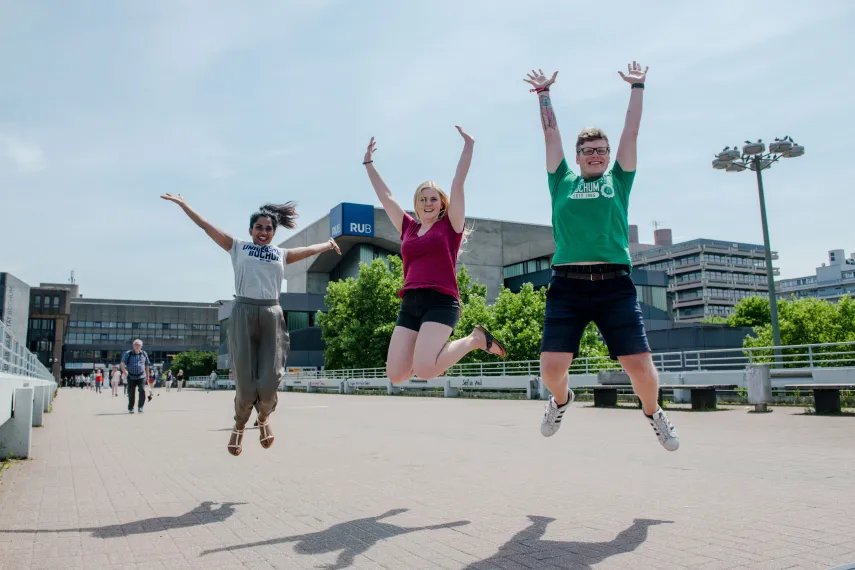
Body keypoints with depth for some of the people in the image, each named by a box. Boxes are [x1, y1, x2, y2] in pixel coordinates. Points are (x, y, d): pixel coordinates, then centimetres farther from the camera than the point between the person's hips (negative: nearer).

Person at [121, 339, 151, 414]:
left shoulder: (144, 354, 8)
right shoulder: (128, 353, 0)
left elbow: (147, 364, 20)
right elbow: (122, 363, -12)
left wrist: (147, 373, 25)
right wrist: (124, 370, -30)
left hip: (141, 376, 1)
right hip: (131, 377, -1)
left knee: (142, 390, -16)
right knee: (131, 393, 3)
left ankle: (140, 407, -4)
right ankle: (130, 408, 18)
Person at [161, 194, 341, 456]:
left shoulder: (282, 254, 19)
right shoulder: (238, 247, 13)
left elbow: (309, 249, 32)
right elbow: (207, 226, 14)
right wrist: (182, 203, 15)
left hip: (271, 315, 2)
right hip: (243, 313, -2)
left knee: (269, 380, -6)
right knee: (245, 381, -3)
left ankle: (264, 418, 27)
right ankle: (239, 426, 25)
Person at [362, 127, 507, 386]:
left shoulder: (450, 225, 7)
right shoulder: (409, 228, 19)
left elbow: (458, 183, 2)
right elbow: (385, 195, 26)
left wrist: (468, 146, 0)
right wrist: (368, 163, 30)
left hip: (441, 302, -5)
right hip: (410, 304, 5)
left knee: (424, 371, -23)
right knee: (395, 375, -5)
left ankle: (476, 339, 2)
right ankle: (436, 351, 25)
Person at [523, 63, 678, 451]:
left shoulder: (618, 181, 17)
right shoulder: (563, 182, 16)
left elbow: (631, 132, 17)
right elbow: (551, 132, 20)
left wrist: (637, 87, 23)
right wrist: (544, 93, 24)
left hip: (614, 284, 0)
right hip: (567, 285, 0)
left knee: (640, 366, -5)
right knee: (552, 368, -8)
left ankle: (653, 412, 29)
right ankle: (561, 400, 30)